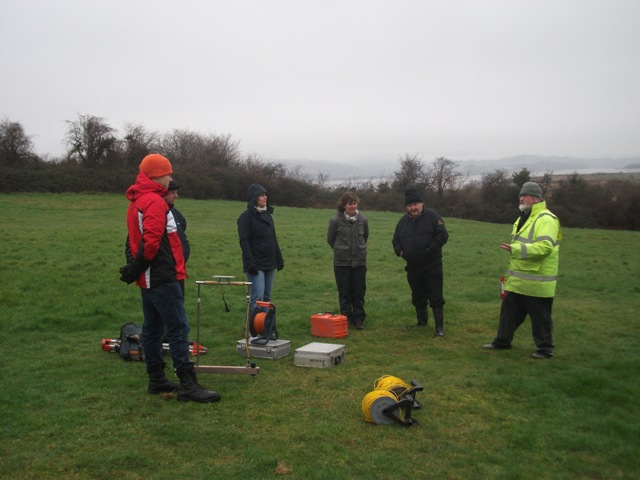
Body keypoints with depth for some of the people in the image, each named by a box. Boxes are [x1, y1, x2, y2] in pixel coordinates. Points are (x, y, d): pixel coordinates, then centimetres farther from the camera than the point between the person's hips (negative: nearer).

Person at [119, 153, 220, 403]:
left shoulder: (136, 202, 17)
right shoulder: (155, 202, -15)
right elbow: (151, 240, -23)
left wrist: (136, 267, 14)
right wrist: (138, 267, -12)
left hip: (148, 279, 10)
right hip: (163, 278, -10)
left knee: (153, 328, 14)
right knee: (178, 328, -8)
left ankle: (156, 379, 23)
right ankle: (187, 385, -7)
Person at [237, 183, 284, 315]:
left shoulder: (268, 215, 15)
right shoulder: (246, 216, -7)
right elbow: (244, 241, -13)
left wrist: (279, 259, 16)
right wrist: (250, 263, -21)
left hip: (270, 264, 7)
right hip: (256, 265, -7)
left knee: (266, 298, 10)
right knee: (257, 298, -12)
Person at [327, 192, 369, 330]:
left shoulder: (362, 219, -2)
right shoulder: (336, 220, -10)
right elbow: (330, 239, 3)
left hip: (359, 261, 2)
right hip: (342, 262, -2)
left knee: (359, 292, 7)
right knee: (344, 292, 6)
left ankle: (359, 318, 17)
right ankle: (347, 318, 17)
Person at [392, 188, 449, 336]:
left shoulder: (432, 216, -8)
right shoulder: (404, 221, 9)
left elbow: (443, 235, -14)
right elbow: (396, 239, 17)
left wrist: (430, 249, -18)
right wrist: (400, 252, -1)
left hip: (432, 266, -5)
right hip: (413, 267, 5)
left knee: (435, 297, -3)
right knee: (418, 297, 16)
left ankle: (439, 327, 3)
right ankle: (422, 322, 32)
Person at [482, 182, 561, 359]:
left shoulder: (546, 219, -18)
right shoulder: (524, 218, 16)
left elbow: (545, 247, -31)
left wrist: (517, 249, -36)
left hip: (536, 281, -9)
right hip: (518, 280, 9)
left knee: (540, 316, 3)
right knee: (509, 310, 15)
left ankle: (545, 349, 17)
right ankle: (502, 341, 27)